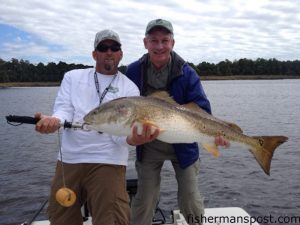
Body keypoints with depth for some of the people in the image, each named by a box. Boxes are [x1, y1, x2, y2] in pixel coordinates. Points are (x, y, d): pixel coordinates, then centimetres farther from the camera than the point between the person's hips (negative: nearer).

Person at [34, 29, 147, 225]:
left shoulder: (129, 88, 3)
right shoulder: (73, 77, 11)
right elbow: (64, 109, -1)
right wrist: (54, 120, -25)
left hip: (108, 162, -2)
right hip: (68, 159, 3)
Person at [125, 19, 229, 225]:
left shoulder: (186, 73, -13)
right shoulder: (134, 71, -8)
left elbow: (201, 109, -15)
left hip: (183, 146, 0)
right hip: (148, 145, 1)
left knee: (190, 201, 7)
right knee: (144, 201, 8)